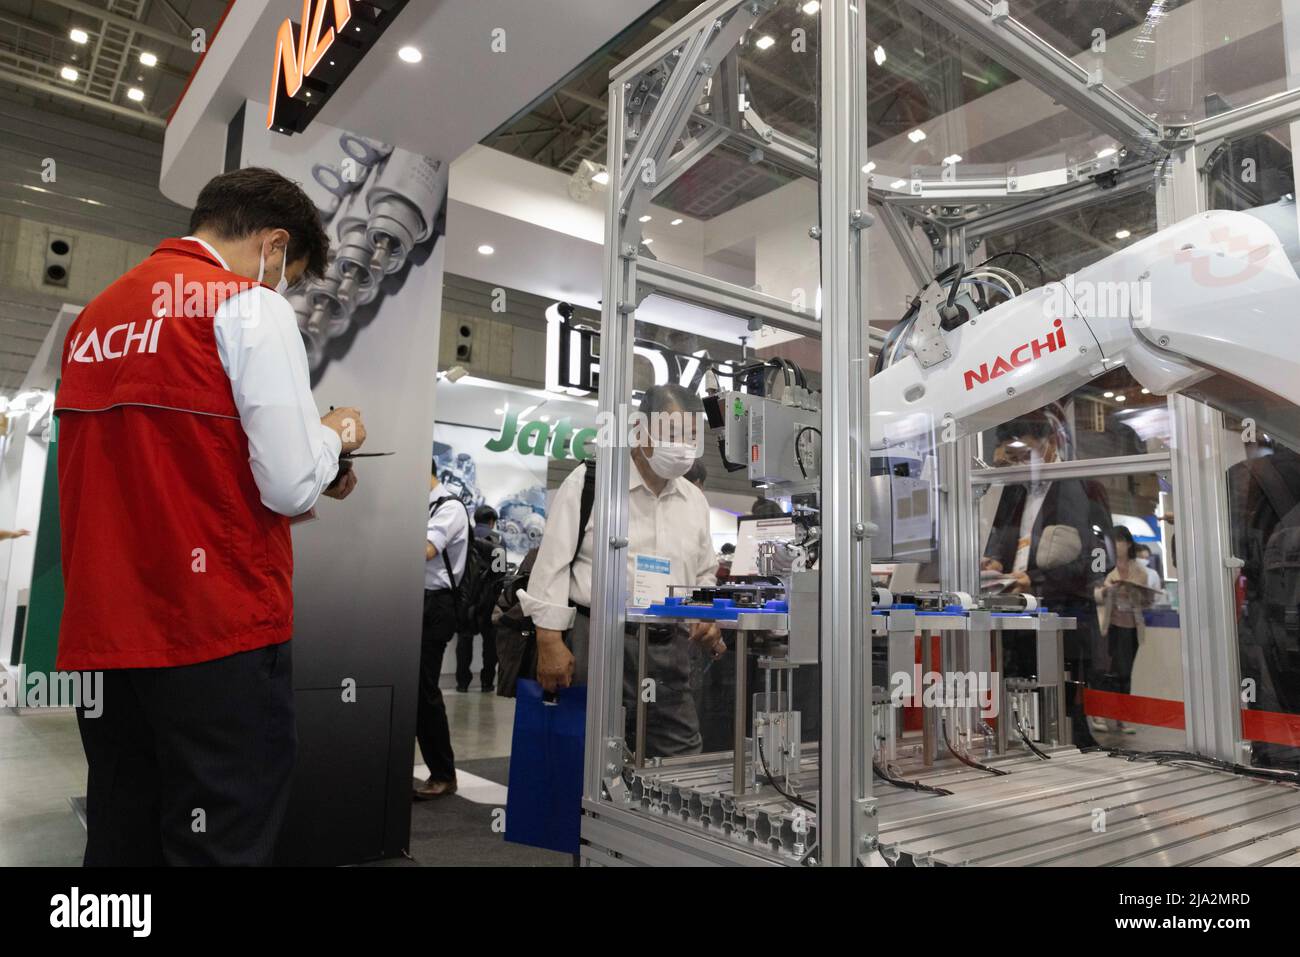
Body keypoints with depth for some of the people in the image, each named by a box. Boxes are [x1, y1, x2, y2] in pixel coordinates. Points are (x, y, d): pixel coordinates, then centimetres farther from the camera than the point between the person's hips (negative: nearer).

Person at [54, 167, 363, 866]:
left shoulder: (95, 315, 15)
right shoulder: (249, 304, -6)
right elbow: (292, 485, -14)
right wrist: (335, 433, 7)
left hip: (99, 634, 7)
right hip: (217, 631, -7)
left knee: (120, 839, 17)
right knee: (224, 841, 3)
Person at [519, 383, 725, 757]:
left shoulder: (695, 499, 13)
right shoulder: (589, 482, -4)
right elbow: (552, 565, -6)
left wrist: (708, 624, 4)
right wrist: (550, 642, -11)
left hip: (671, 647, 5)